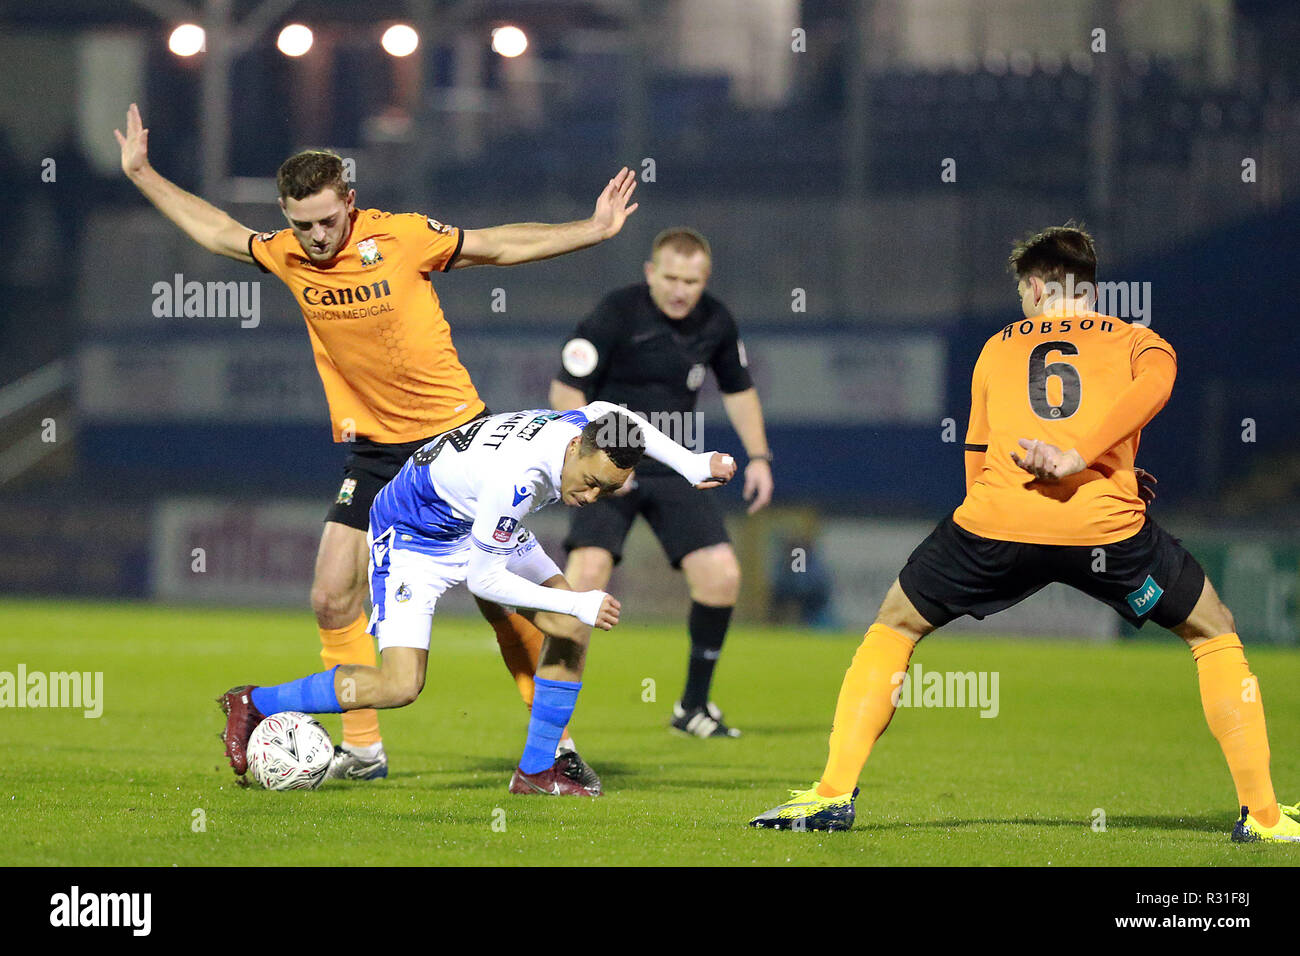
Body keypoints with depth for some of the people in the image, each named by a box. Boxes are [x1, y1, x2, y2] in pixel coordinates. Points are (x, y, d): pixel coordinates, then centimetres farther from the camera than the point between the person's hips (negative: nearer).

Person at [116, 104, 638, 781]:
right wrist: (141, 174, 15)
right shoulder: (287, 256, -4)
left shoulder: (402, 237, -15)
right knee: (332, 598, -5)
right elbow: (213, 230, 14)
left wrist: (594, 230, -6)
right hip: (373, 447, 4)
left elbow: (498, 246, -3)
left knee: (501, 596, -3)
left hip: (456, 433, -4)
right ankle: (362, 749, 7)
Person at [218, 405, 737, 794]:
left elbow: (614, 417, 11)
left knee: (572, 627, -1)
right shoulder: (515, 479, -40)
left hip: (478, 523, 9)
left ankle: (537, 770, 8)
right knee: (399, 686, -19)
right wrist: (578, 602, -27)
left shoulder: (585, 425, -18)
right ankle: (251, 705, -3)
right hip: (412, 535, -9)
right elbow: (483, 580, -29)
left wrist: (692, 464, 5)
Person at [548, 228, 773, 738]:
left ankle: (694, 705, 11)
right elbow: (565, 391, -13)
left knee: (721, 575, -6)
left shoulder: (715, 322, 1)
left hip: (674, 471, 5)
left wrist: (758, 456, 9)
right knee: (588, 572, -23)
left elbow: (738, 389, 18)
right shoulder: (615, 314, -16)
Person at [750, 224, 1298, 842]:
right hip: (1106, 520, -1)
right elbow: (1153, 384, -5)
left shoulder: (998, 346, 28)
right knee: (1214, 635, 20)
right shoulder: (1137, 341, 21)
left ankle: (833, 796, 14)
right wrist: (1078, 456, -12)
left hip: (994, 519, 1)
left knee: (893, 629, 25)